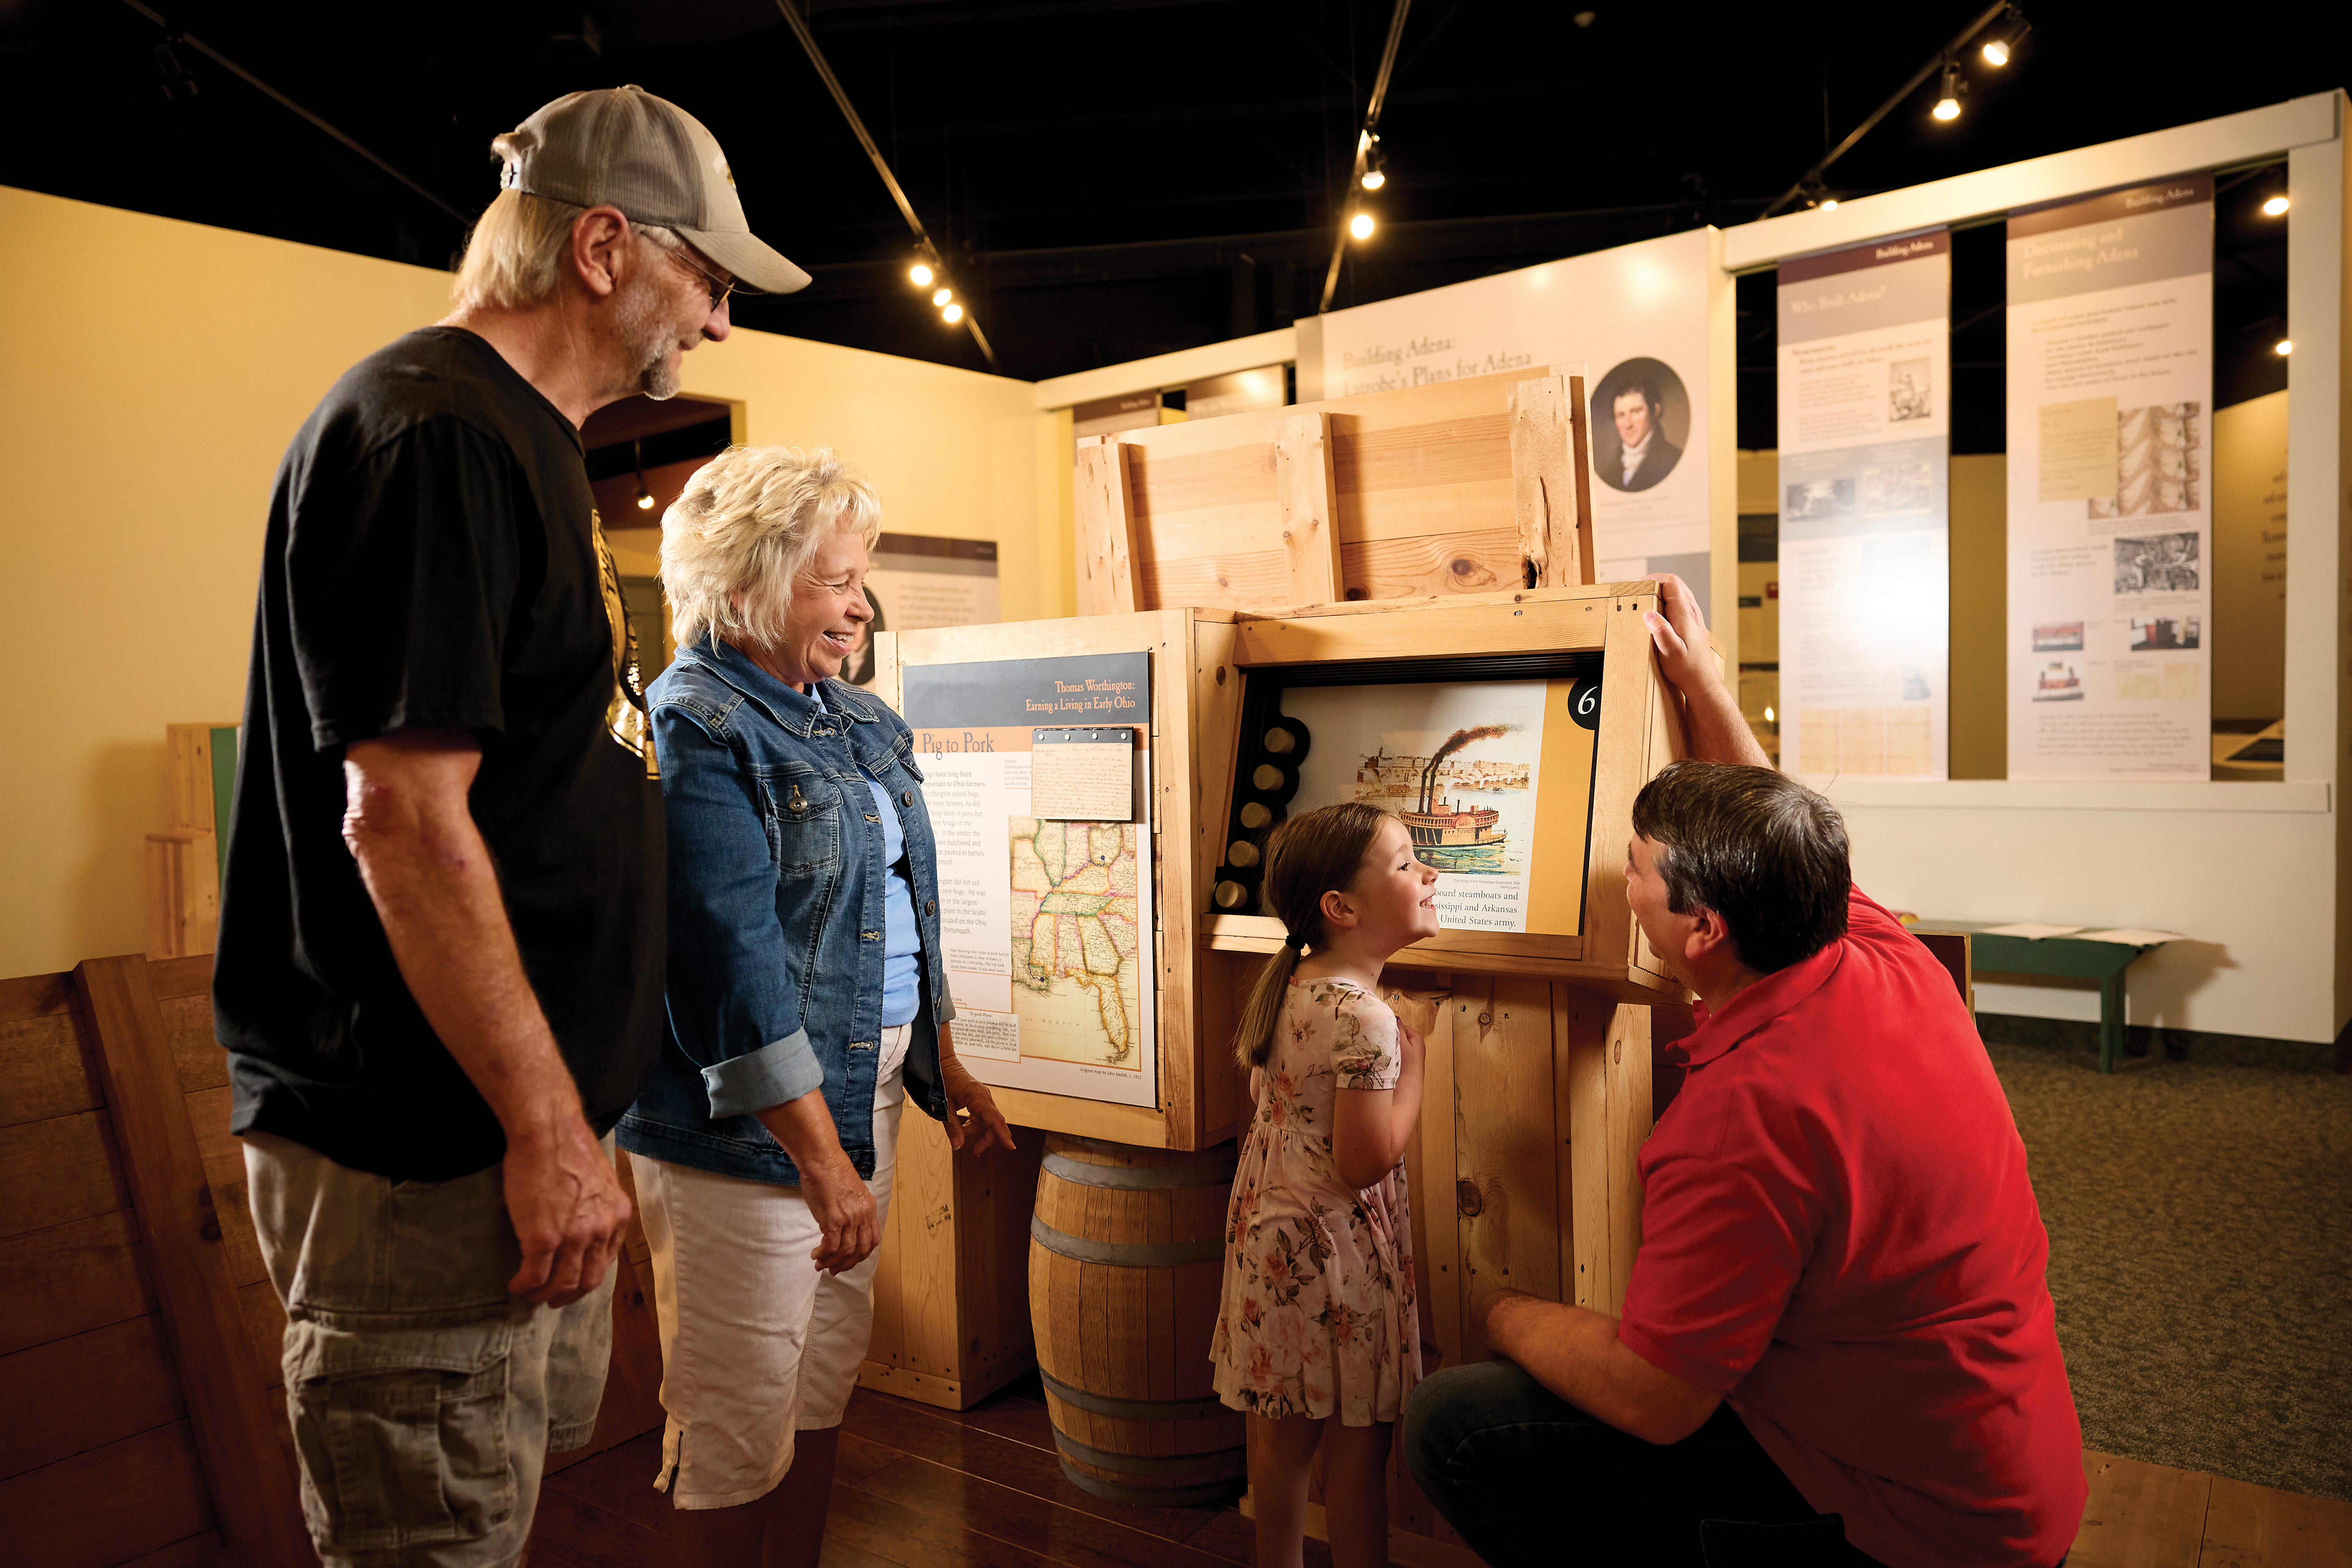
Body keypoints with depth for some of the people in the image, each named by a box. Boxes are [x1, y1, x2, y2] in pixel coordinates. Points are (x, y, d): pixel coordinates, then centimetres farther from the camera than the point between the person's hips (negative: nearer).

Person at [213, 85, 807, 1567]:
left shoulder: (521, 438, 15)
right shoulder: (431, 431, -18)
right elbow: (403, 815, -24)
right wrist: (546, 1126, -20)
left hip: (530, 1112, 10)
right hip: (431, 1152, -10)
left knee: (545, 1448, 24)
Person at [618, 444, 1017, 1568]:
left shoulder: (858, 720, 11)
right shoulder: (691, 728, -15)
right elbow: (732, 963, -22)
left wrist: (948, 1070, 17)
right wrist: (821, 1157, -22)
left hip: (861, 1091, 8)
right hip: (746, 1124, -8)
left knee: (827, 1376, 19)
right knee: (741, 1413, 6)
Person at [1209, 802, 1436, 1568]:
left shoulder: (1286, 984, 1)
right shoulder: (1364, 1019, -25)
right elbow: (1366, 1163, -25)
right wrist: (1413, 1063, -14)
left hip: (1271, 1225, 9)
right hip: (1333, 1246, -9)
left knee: (1282, 1426, 21)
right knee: (1358, 1437, 9)